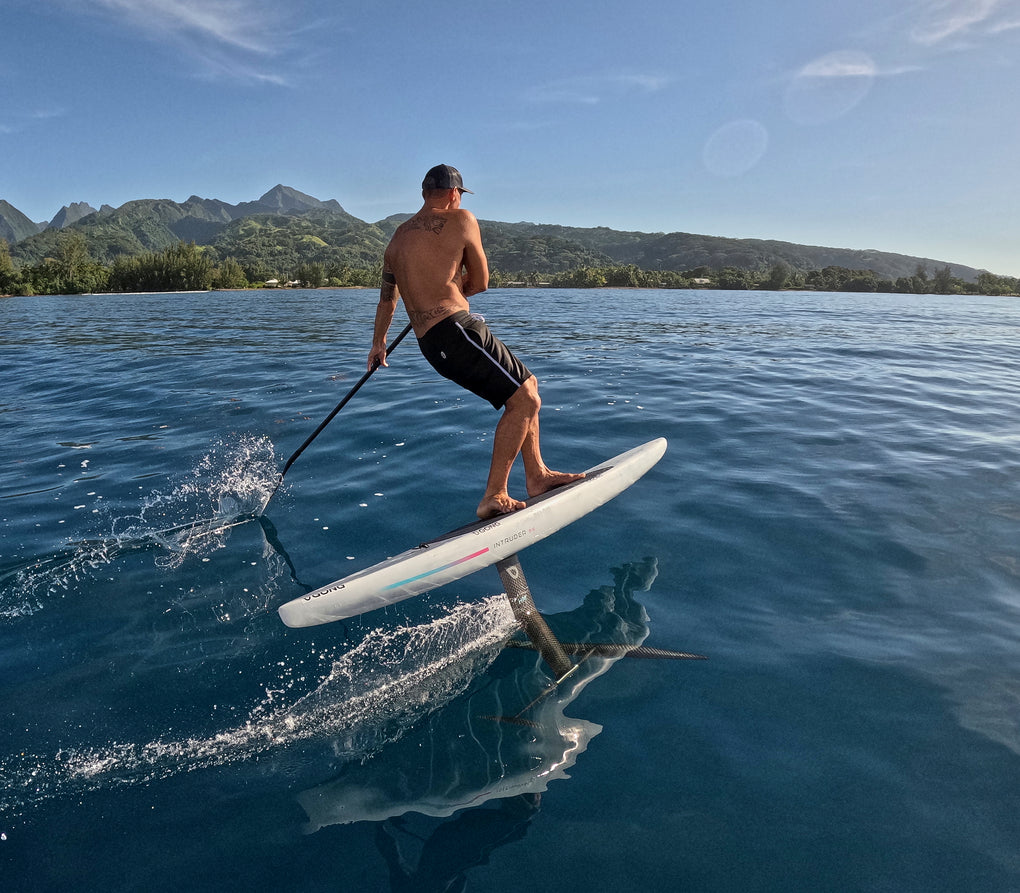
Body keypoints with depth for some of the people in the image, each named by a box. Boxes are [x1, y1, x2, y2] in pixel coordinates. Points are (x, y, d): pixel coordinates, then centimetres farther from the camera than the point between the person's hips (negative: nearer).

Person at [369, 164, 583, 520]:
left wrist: (378, 342, 44)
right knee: (524, 400, -8)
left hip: (430, 342, 8)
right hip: (456, 329, -8)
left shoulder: (398, 237, 21)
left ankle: (537, 475, 18)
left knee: (527, 384, 16)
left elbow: (387, 296, 32)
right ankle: (494, 497, -9)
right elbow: (480, 282, 6)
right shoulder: (460, 219, 0)